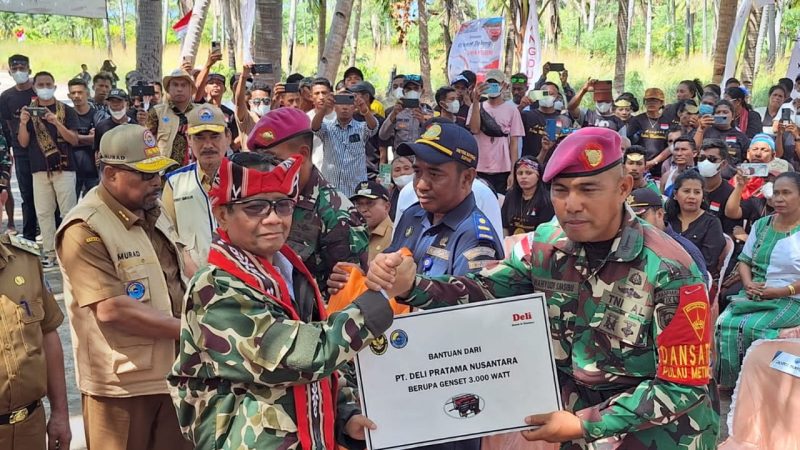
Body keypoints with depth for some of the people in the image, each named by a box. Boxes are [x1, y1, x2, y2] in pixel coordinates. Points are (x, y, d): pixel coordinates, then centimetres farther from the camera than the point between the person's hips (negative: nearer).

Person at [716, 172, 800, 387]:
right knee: (724, 323, -20)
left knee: (749, 326, -27)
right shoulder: (761, 225, 13)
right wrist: (748, 284, -4)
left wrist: (780, 291, -18)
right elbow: (744, 260, 16)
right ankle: (730, 380, -8)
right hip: (753, 295, 5)